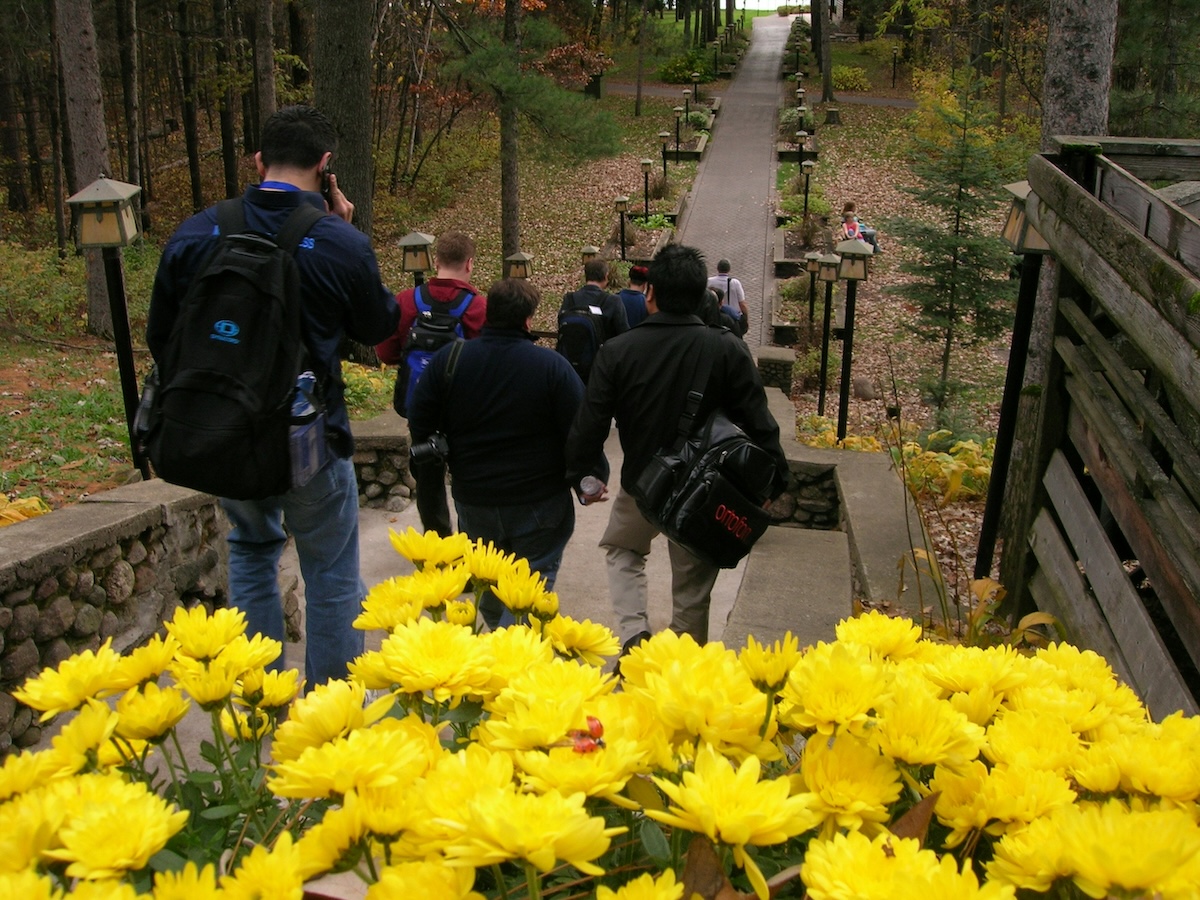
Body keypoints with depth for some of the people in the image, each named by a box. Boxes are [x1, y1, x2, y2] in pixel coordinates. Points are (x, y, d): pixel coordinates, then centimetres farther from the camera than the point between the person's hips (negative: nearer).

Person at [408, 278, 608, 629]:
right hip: (539, 504, -3)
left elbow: (421, 426, 1)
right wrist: (594, 476, 3)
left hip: (473, 501, 4)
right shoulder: (552, 365, -13)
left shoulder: (448, 360, -5)